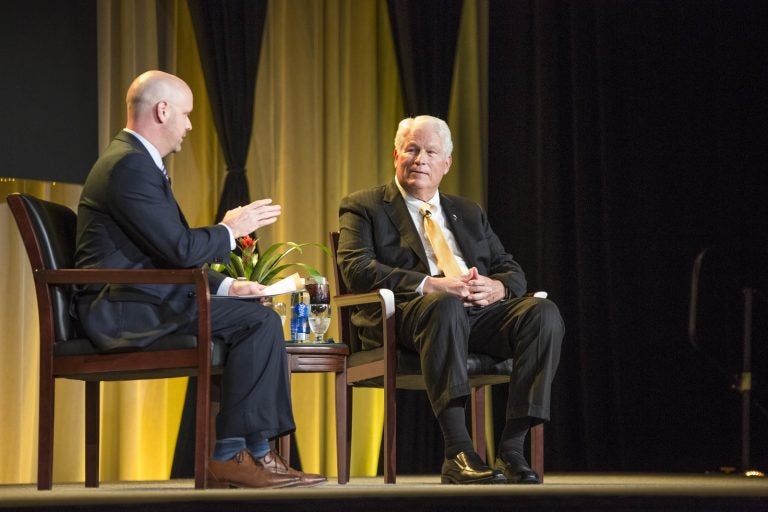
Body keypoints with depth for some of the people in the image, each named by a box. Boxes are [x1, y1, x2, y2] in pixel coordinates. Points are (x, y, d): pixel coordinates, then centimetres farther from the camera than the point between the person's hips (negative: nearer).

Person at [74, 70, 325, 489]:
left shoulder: (137, 161, 21)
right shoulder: (129, 165, -14)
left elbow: (172, 258, 23)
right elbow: (179, 249, -20)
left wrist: (225, 286, 11)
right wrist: (229, 230, -2)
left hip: (134, 304, 11)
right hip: (121, 310, -11)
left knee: (256, 318, 9)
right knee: (259, 320, -17)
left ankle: (229, 454, 4)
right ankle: (239, 452, -10)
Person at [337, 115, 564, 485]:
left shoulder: (469, 214, 28)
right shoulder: (364, 207, 12)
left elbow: (512, 271, 21)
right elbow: (356, 268, -5)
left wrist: (497, 286, -7)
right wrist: (429, 285, -18)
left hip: (481, 312, 5)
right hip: (407, 316, -5)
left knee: (544, 313, -25)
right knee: (445, 306, -40)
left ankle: (511, 450, -26)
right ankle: (458, 455, -42)